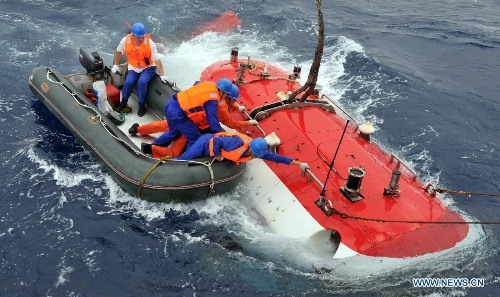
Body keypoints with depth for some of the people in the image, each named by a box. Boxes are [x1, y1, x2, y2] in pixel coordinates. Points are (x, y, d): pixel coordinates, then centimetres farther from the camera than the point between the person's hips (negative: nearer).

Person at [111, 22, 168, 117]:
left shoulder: (150, 43, -23)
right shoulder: (125, 41, -16)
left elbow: (157, 60, -20)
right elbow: (118, 51, 6)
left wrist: (162, 75, -23)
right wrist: (116, 65, 10)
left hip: (148, 67, -2)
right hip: (133, 68, 2)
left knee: (142, 82, -30)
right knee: (128, 82, -23)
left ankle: (142, 105, -10)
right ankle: (124, 101, 5)